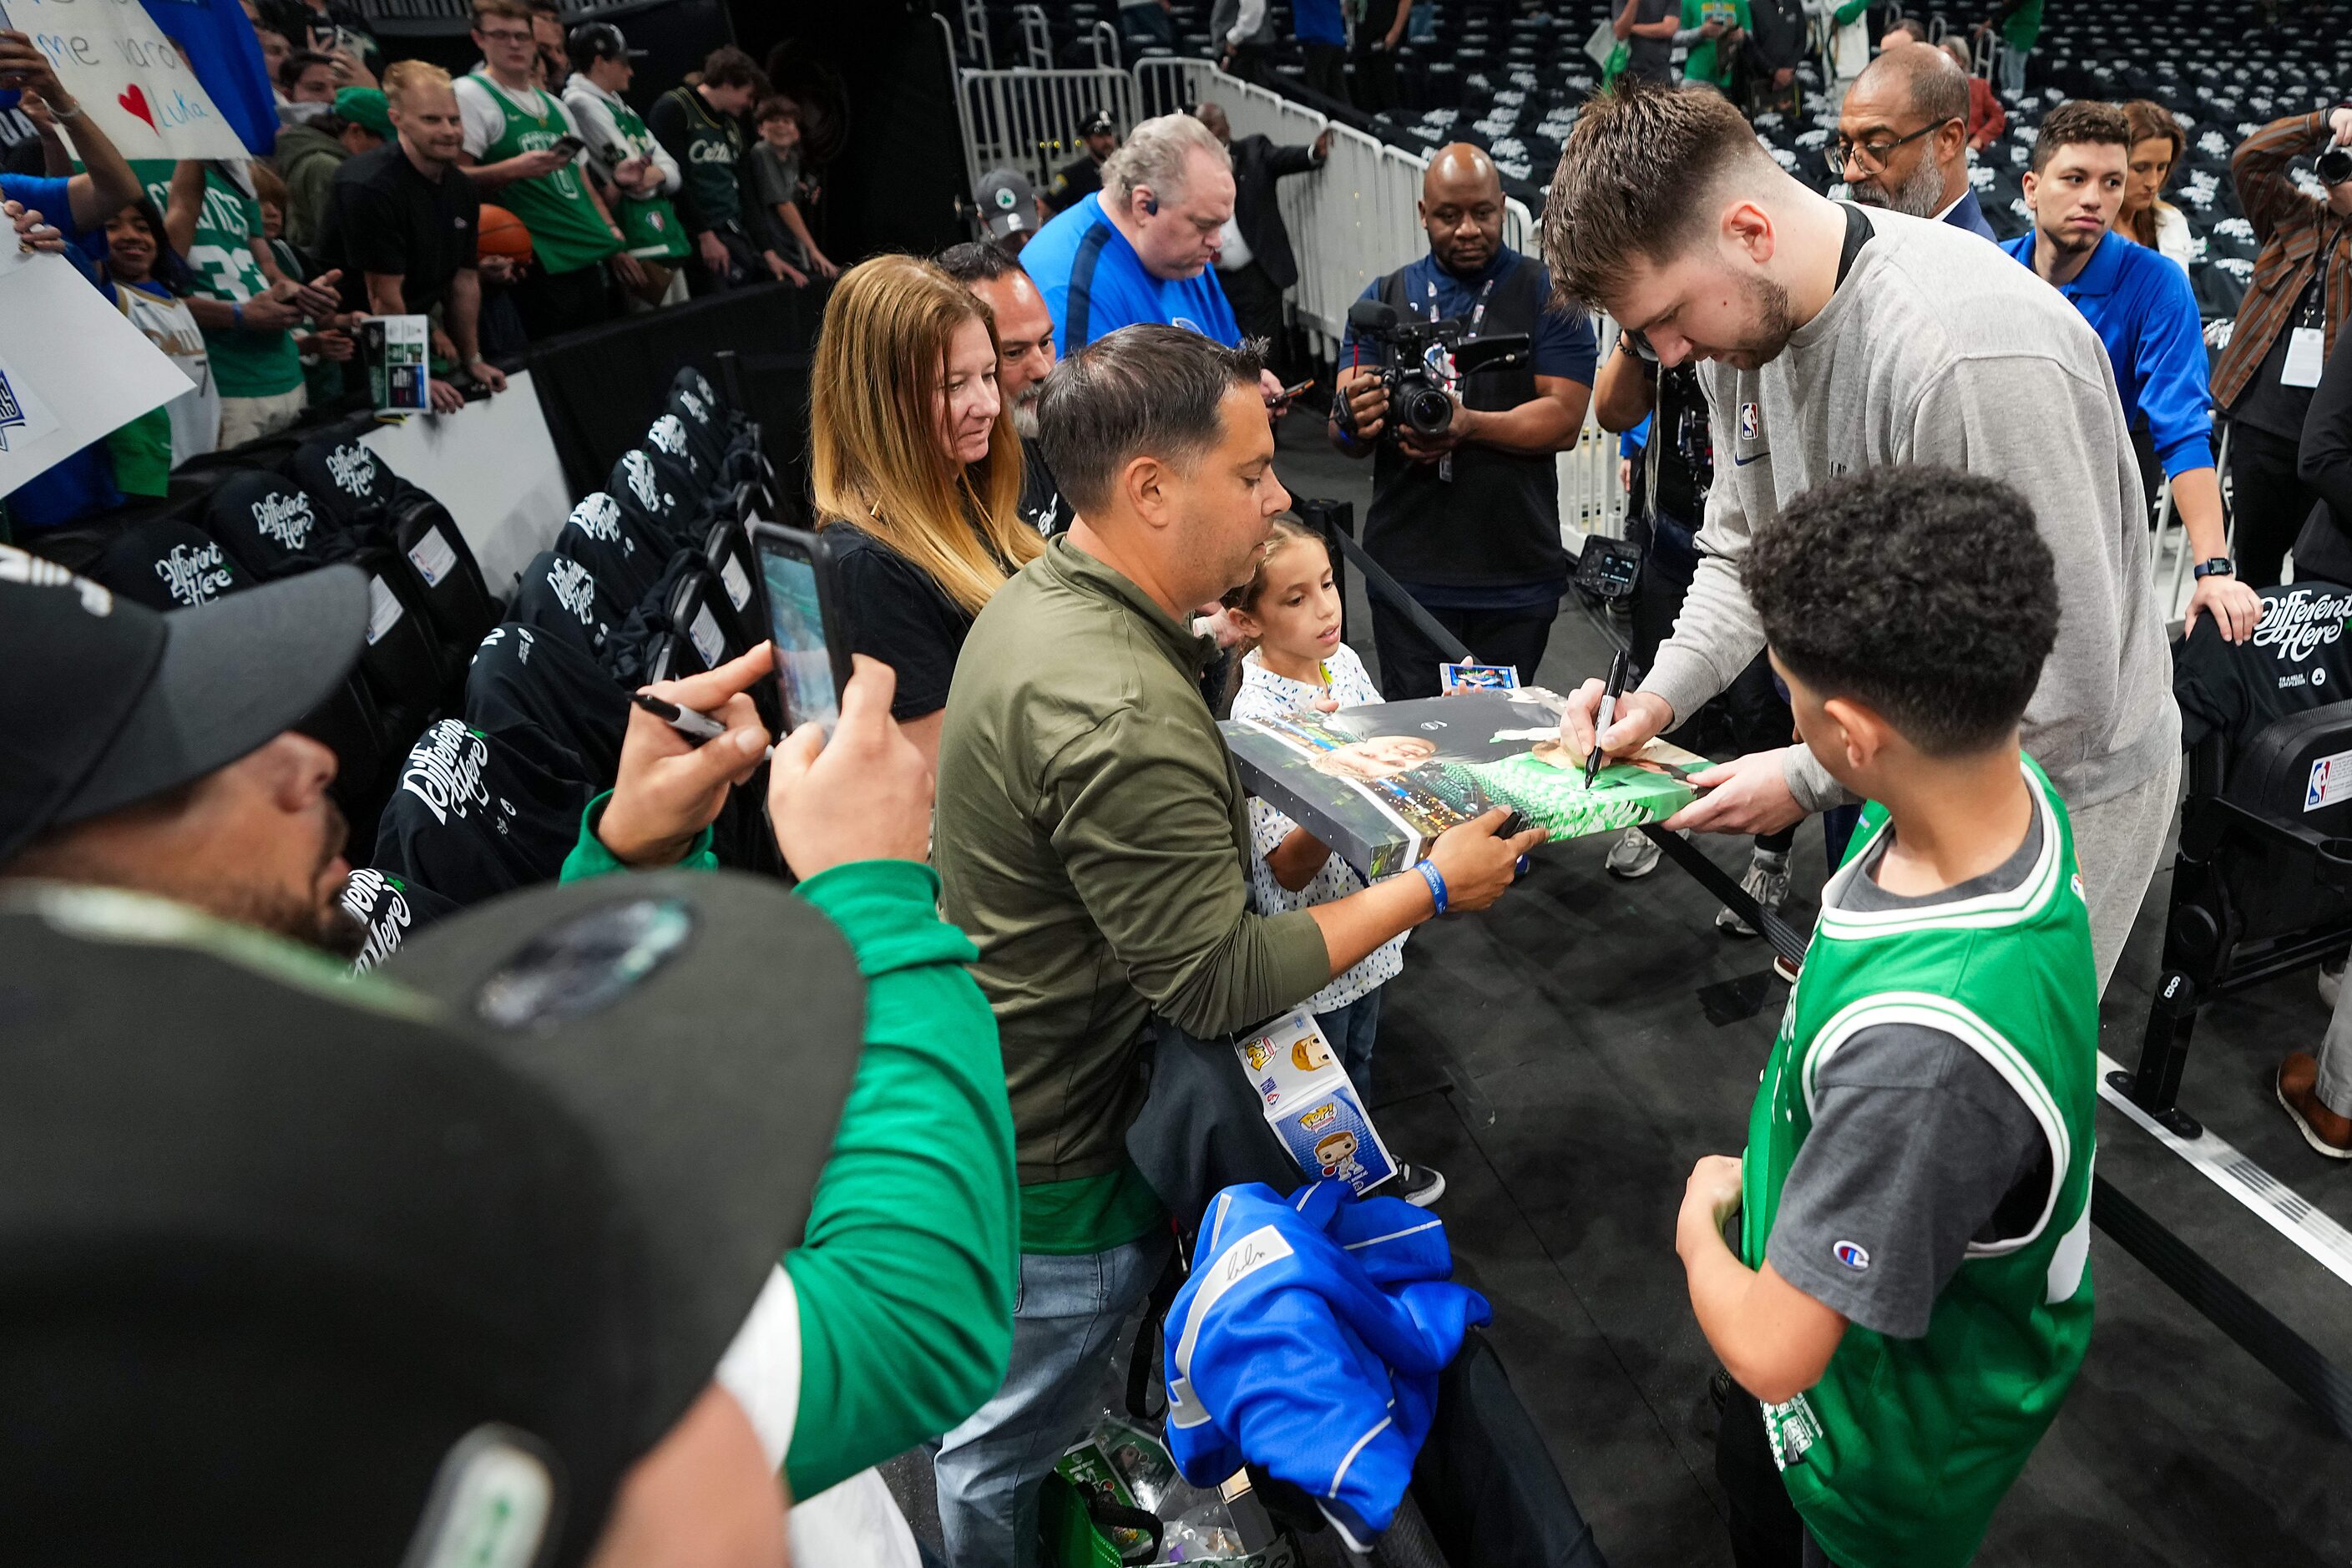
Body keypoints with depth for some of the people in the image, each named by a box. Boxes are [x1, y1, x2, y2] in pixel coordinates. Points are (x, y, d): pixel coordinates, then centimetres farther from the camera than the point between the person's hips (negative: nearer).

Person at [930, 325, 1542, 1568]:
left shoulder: (1039, 598, -1)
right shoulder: (1123, 719, -34)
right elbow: (1220, 985, -28)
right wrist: (1431, 888, -20)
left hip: (981, 1088, 9)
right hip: (1050, 1162, -9)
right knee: (1009, 1443, 18)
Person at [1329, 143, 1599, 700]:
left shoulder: (1549, 294, 4)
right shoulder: (1384, 298, 11)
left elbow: (1564, 418, -6)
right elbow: (1344, 435, 4)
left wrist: (1470, 425, -22)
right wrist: (1353, 420, -20)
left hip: (1517, 575, -1)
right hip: (1408, 567, 2)